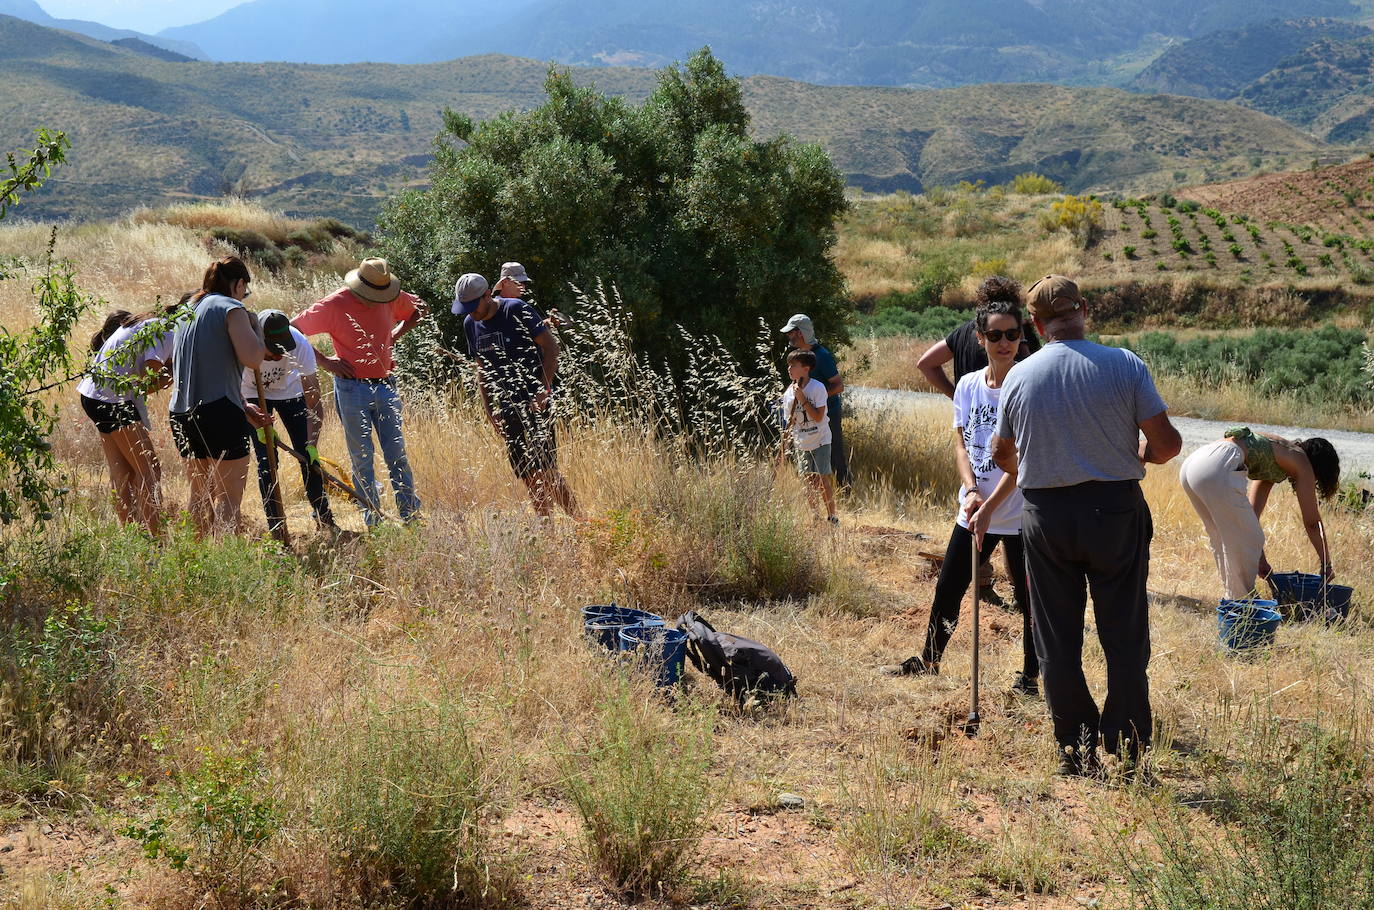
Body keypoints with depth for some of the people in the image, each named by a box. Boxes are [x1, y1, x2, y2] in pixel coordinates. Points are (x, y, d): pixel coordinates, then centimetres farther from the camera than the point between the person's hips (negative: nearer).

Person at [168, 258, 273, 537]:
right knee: (228, 498, -4)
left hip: (181, 412, 8)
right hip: (219, 413, -8)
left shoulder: (186, 310, 21)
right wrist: (254, 328, 2)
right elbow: (251, 357, -18)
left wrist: (243, 407, 25)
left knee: (200, 495, 16)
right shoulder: (231, 308, -5)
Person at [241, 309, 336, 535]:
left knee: (308, 456, -3)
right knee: (266, 460, -10)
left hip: (290, 390, 1)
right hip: (254, 395, -1)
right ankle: (275, 525, -1)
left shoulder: (300, 345, -34)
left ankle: (325, 520, 9)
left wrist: (312, 445, -34)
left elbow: (314, 402, -28)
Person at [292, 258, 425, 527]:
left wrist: (396, 336, 9)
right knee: (362, 459, 2)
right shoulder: (334, 305, -10)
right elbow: (292, 330, -6)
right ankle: (373, 520, 9)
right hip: (352, 389, -4)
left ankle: (411, 517, 8)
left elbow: (418, 309, 23)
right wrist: (324, 360, -9)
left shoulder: (391, 298, 2)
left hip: (385, 386, 4)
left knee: (397, 454, 4)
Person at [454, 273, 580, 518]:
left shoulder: (516, 310, -9)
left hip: (534, 401, -6)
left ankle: (578, 521, -10)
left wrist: (544, 390, -17)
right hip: (507, 408, 6)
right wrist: (490, 412, 9)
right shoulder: (470, 324, 10)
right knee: (527, 476, 4)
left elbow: (551, 346, -10)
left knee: (545, 470, -15)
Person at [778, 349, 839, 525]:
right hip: (801, 444, 4)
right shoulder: (788, 393, -2)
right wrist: (783, 449, 4)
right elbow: (788, 423, 5)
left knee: (823, 479, -3)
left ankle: (831, 515, 9)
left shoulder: (818, 388, -15)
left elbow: (818, 417, -21)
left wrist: (802, 399, -24)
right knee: (808, 480, 8)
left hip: (820, 441, -4)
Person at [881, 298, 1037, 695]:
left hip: (1018, 512, -5)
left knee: (1028, 596, 4)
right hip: (973, 509, 5)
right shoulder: (968, 386, 4)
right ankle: (928, 659, 32)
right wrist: (971, 492, -12)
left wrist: (990, 506, -21)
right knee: (947, 589, 14)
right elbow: (960, 443, 4)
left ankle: (1030, 674, 21)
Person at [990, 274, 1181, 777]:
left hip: (1045, 516, 1)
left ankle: (1075, 752, 15)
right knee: (1125, 640, 8)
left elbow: (1002, 455, 11)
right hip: (1116, 509, -1)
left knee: (1057, 643, 11)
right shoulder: (1125, 365, -8)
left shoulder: (1019, 376, -1)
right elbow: (1167, 442, -7)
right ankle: (1127, 756, 10)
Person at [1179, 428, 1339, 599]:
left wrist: (1259, 558, 36)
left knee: (1226, 541, 23)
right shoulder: (1301, 462, 11)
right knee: (1244, 542, 6)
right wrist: (1326, 565, 25)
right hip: (1217, 469, -9)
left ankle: (1234, 598, 31)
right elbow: (1312, 523, 14)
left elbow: (1252, 512, 34)